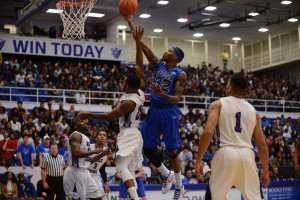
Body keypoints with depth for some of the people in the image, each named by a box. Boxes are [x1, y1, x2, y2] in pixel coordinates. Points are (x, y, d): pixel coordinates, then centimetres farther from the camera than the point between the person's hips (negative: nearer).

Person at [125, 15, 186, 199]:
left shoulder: (180, 74, -7)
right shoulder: (159, 65, 9)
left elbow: (177, 99, -14)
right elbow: (143, 46, 3)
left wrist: (162, 94, -33)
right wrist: (131, 25, -2)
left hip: (169, 112, -6)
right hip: (154, 110, 6)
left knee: (172, 151, -2)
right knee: (148, 148, 5)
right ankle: (167, 175, 27)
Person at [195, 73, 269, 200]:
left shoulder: (218, 104, 7)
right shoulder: (253, 111, 17)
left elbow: (208, 132, -9)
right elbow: (262, 145, 14)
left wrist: (198, 160, -6)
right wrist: (266, 171, 24)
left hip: (226, 152, -3)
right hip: (247, 155, 3)